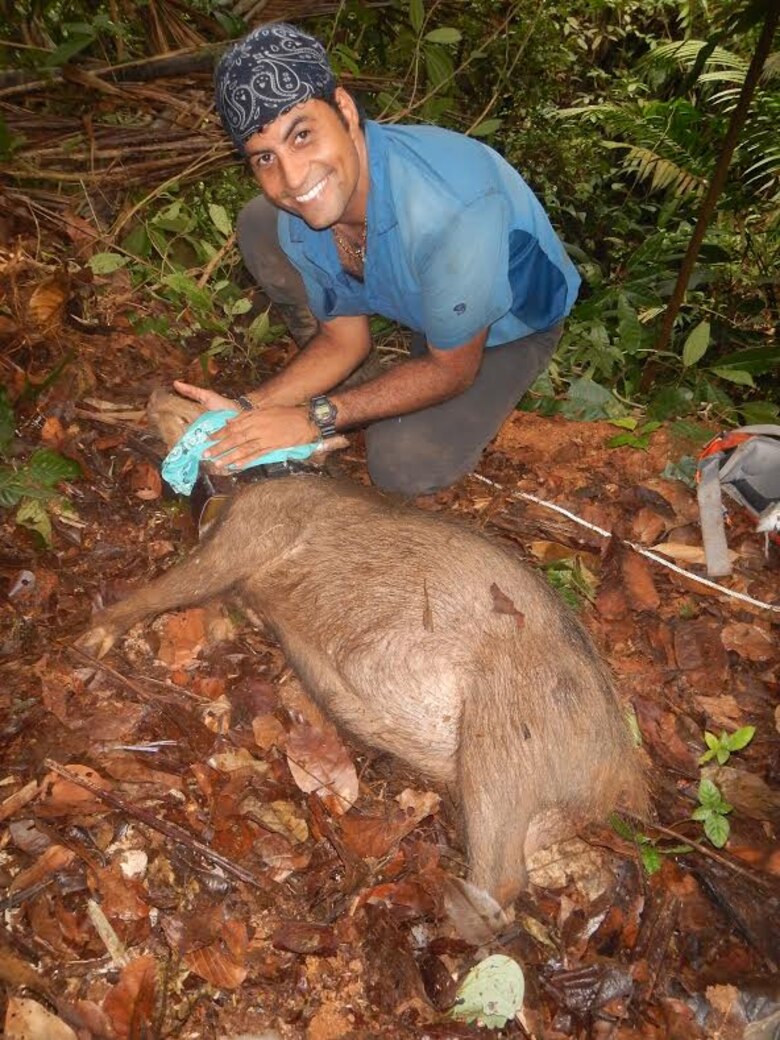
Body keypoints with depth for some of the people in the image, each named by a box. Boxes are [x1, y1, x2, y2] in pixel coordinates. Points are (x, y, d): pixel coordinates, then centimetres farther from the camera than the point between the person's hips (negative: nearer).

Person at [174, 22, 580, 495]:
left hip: (509, 319, -5)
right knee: (259, 226, -11)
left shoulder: (452, 208, -41)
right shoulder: (296, 214, -22)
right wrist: (246, 409, -21)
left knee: (404, 465, -27)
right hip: (411, 292, 5)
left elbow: (451, 369, -28)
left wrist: (315, 417, -29)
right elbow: (345, 339, -8)